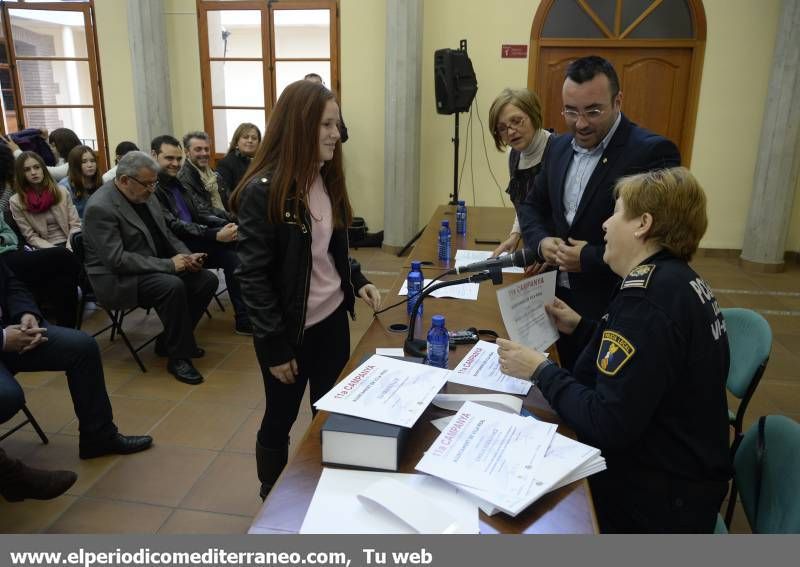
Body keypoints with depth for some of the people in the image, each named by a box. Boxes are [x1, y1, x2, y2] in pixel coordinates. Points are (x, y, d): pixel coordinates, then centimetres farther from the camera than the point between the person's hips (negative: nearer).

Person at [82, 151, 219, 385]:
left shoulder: (145, 197, 6)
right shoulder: (100, 208, -20)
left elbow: (166, 235, 14)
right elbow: (116, 260, -25)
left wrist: (188, 257, -6)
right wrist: (169, 264, -25)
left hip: (155, 268, 9)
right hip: (118, 278, -8)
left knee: (207, 280, -7)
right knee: (173, 286, -33)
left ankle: (170, 340, 9)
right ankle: (178, 356, -15)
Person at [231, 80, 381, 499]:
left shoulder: (327, 179, 3)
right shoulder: (263, 191, -19)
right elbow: (253, 276, -18)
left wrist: (357, 281, -2)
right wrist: (275, 347, -17)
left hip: (333, 318, 7)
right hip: (290, 329, -6)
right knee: (280, 419, 14)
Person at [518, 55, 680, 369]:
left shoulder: (653, 152, -16)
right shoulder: (559, 147, 7)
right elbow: (532, 205, 16)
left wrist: (588, 259, -20)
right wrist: (541, 241, -5)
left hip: (615, 310, -6)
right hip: (560, 299, 6)